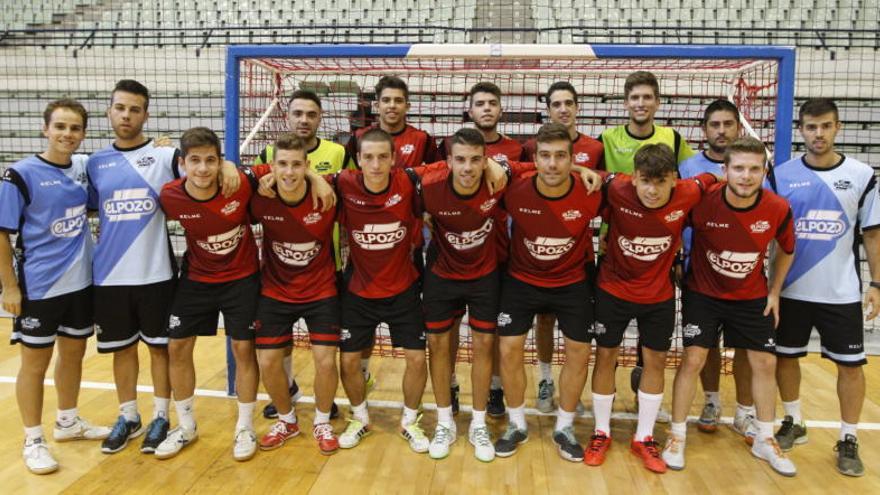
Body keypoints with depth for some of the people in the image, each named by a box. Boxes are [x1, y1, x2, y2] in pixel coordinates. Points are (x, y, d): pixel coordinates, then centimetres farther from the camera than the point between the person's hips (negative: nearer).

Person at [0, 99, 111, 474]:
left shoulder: (83, 167, 0)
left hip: (80, 281, 5)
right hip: (38, 286, -5)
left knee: (74, 353, 18)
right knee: (35, 362, 8)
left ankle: (68, 422, 37)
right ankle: (33, 440, 23)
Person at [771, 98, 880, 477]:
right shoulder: (782, 175, -3)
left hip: (842, 292, 0)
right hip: (791, 290, 1)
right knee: (785, 356, 11)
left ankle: (848, 440, 21)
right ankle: (794, 423, 31)